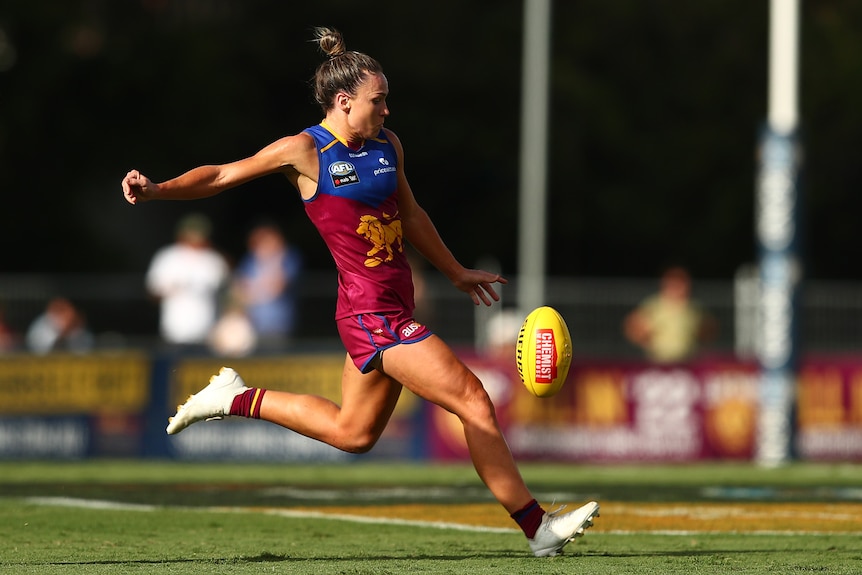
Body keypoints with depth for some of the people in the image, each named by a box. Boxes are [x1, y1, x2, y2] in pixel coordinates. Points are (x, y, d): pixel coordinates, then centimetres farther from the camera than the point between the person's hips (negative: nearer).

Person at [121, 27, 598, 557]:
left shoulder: (387, 145, 10)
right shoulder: (305, 151, -9)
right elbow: (221, 176, -5)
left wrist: (457, 272, 33)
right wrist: (157, 191, -20)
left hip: (394, 308, 9)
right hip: (372, 312, -9)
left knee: (353, 432, 20)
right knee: (472, 399, -12)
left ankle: (239, 400, 32)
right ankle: (537, 527, -5)